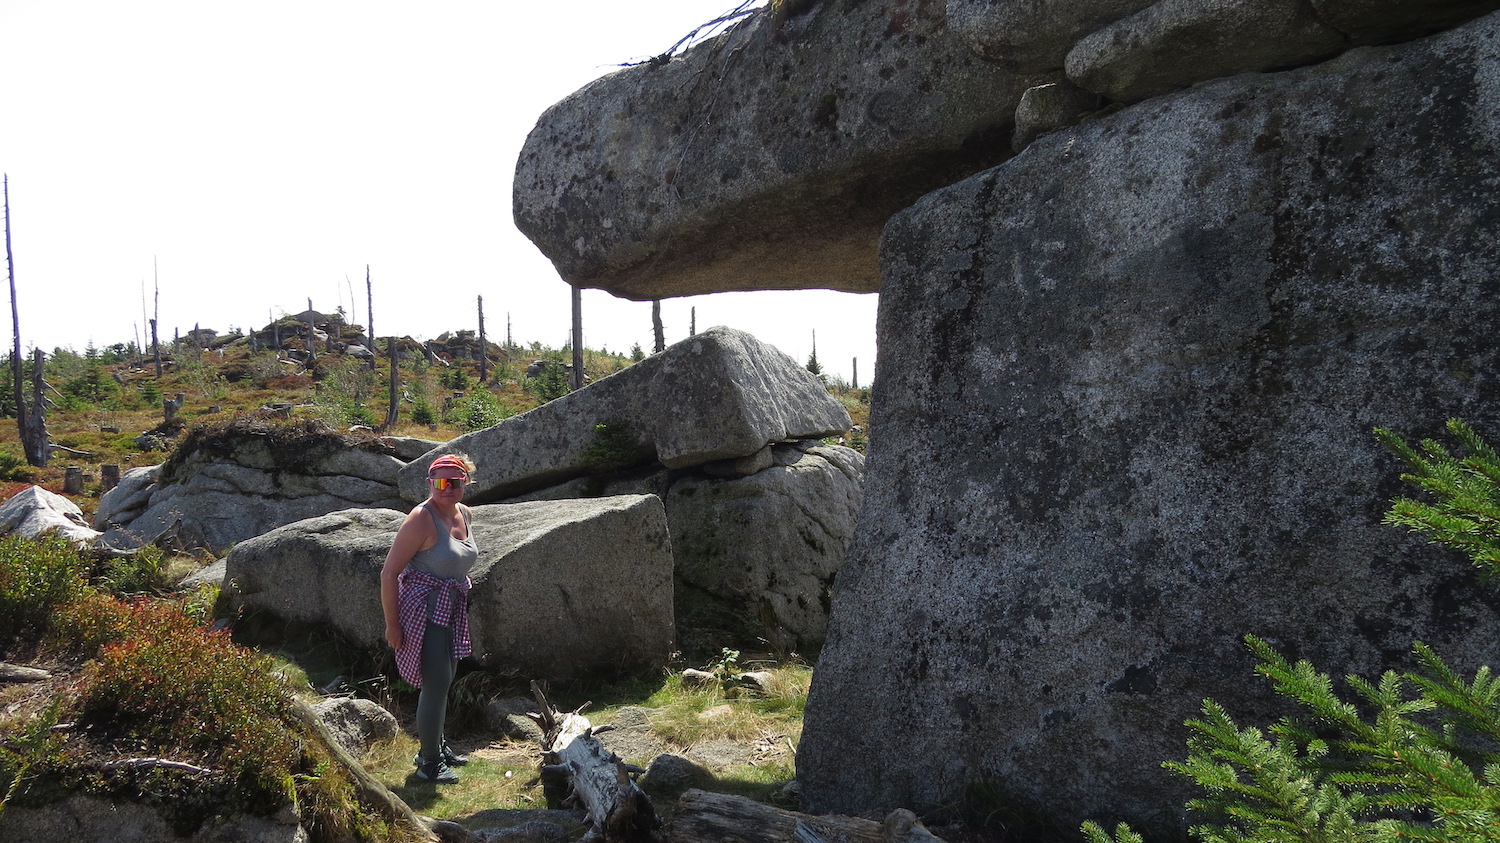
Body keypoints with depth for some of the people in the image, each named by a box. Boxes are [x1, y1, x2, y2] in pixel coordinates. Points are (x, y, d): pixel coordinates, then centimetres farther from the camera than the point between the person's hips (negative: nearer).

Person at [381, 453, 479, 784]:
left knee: (443, 680, 17)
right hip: (423, 608, -8)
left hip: (452, 609, 8)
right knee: (436, 682, -8)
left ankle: (437, 746, 34)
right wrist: (392, 624, -18)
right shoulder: (422, 519, -18)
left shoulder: (465, 515, 6)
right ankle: (430, 763, 4)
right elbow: (389, 573, -17)